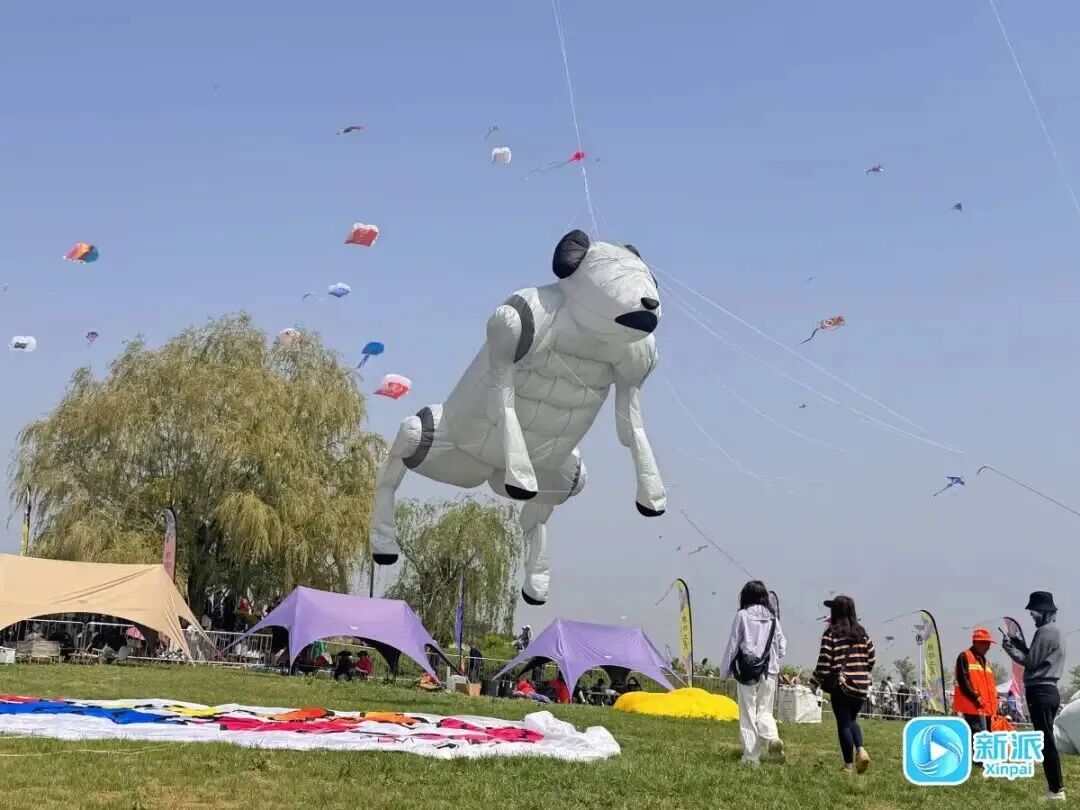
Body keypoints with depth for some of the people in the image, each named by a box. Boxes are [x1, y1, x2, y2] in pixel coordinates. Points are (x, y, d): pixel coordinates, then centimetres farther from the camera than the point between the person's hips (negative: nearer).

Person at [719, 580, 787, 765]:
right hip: (770, 671, 3)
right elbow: (782, 647, 9)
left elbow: (733, 644, -2)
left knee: (748, 714, 3)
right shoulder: (773, 618, 6)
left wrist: (725, 669, 7)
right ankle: (772, 738, -15)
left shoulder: (742, 616, -4)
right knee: (764, 711, 13)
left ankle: (751, 756, 2)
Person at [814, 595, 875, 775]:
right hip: (861, 685, 5)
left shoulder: (831, 633, -8)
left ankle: (849, 765, 5)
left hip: (840, 684, -5)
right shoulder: (861, 633, 7)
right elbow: (872, 659, 8)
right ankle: (860, 750, -1)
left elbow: (824, 661, -11)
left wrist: (818, 679, 4)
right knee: (851, 719, 21)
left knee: (844, 723, 4)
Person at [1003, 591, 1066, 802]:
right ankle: (1056, 787, 14)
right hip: (1050, 690, 10)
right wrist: (1021, 645, 15)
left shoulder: (1045, 631, -12)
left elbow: (1031, 662, -13)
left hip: (1040, 692, -10)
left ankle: (1056, 790, -9)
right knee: (1047, 741, 12)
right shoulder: (1056, 631, 19)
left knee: (1046, 742, -9)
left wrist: (1009, 647, -4)